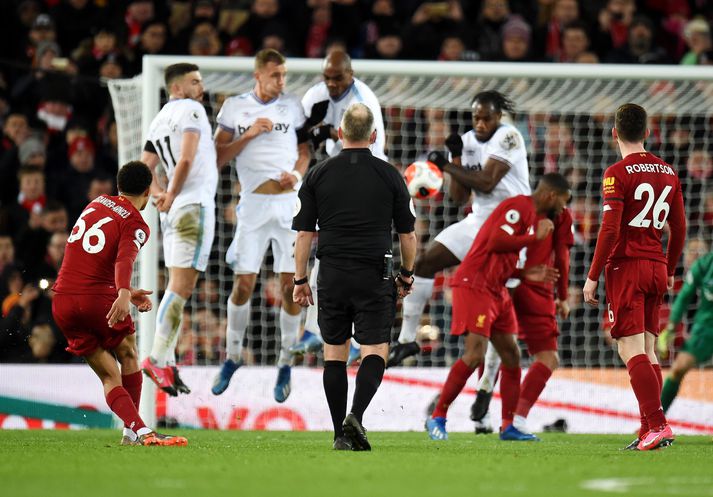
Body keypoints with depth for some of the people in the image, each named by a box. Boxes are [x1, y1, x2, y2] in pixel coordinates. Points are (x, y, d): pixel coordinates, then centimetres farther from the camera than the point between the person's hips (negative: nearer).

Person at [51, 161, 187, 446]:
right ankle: (131, 433, 18)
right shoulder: (135, 225, -5)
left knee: (109, 377, 5)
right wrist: (124, 295, -43)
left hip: (62, 302, 5)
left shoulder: (96, 204, 16)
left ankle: (138, 430, -13)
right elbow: (124, 260, -26)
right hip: (98, 298, -5)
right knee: (129, 356, 20)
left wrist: (125, 291, 30)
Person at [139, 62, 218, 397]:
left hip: (174, 211, 9)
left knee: (177, 287, 11)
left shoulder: (158, 121, 18)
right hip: (195, 205, -9)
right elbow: (187, 159, -17)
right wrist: (171, 196, -6)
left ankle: (167, 362, 8)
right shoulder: (191, 109, -6)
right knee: (182, 286, -11)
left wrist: (160, 194, 1)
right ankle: (157, 359, -17)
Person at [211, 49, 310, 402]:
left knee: (290, 286, -4)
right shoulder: (234, 107, 4)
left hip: (289, 202, 1)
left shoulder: (292, 106, 7)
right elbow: (219, 157, 2)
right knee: (243, 284, -4)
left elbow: (305, 149, 14)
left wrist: (297, 172, -6)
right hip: (253, 202, -1)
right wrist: (248, 135, -11)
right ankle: (232, 357, 15)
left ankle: (286, 364, 8)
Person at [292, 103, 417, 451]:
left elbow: (304, 232, 3)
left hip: (332, 274, 2)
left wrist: (300, 281, 11)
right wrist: (406, 274, 20)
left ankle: (341, 435, 8)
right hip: (373, 275, -2)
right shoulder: (389, 175, 1)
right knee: (375, 350, 0)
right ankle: (355, 417, -23)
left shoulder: (318, 175, 3)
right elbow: (407, 233, 6)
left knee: (334, 353, 10)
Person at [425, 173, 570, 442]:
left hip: (497, 291, 10)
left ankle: (509, 426, 15)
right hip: (475, 285, -10)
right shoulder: (519, 206, -12)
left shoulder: (531, 212, 19)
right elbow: (496, 242, -24)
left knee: (511, 356, 9)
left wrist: (526, 274, 11)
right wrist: (536, 236, -13)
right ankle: (437, 417, -6)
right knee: (475, 354, -16)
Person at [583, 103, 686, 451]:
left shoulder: (617, 174, -9)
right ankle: (649, 431, 7)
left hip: (626, 266, -6)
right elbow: (679, 229, 15)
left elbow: (610, 229, -15)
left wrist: (592, 276, -10)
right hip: (657, 267, 6)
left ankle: (657, 424, -22)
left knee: (632, 351, -9)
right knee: (647, 351, 11)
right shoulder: (668, 173, 11)